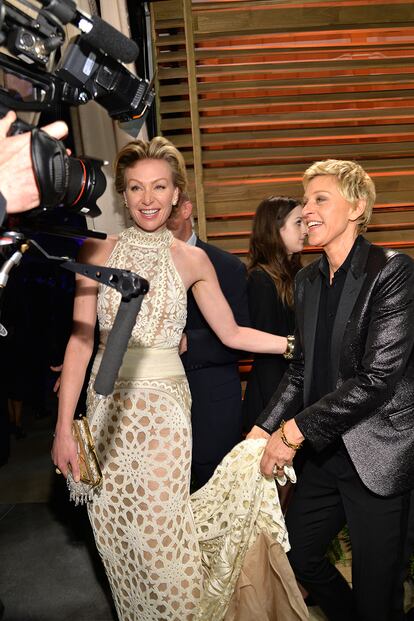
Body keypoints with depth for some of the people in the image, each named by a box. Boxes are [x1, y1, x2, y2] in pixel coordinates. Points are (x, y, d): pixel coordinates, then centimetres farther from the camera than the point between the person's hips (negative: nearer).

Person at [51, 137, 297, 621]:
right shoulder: (97, 253, -1)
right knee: (118, 536, 10)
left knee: (162, 536, 1)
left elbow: (232, 334, 7)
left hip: (164, 406, -1)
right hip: (110, 406, 1)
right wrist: (63, 428, -6)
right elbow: (80, 341, -4)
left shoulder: (191, 260, 2)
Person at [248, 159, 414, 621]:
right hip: (326, 454, 7)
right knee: (297, 553, 20)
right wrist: (263, 430, 0)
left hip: (377, 457, -7)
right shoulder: (307, 281, 7)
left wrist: (295, 431, -19)